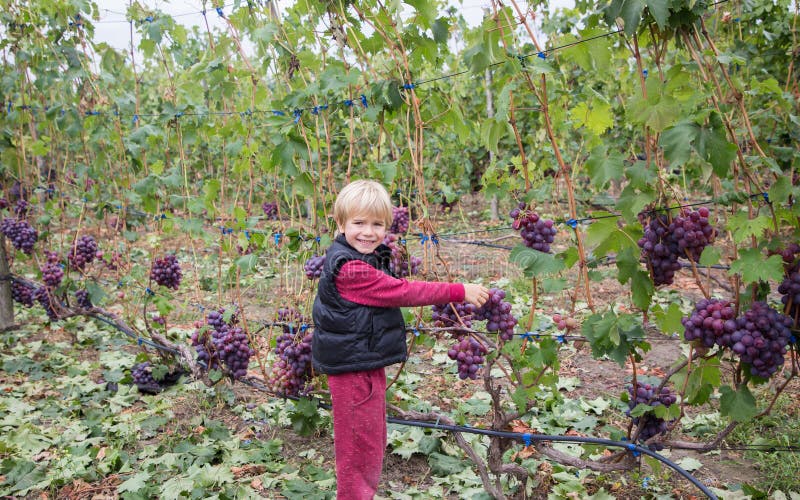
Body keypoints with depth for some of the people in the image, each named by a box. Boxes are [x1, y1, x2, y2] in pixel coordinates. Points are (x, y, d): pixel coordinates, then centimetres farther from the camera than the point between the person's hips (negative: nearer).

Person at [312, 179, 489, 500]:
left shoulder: (367, 258, 8)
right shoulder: (352, 270, -25)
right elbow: (404, 292, -26)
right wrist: (460, 292, -23)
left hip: (367, 365, 11)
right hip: (353, 369, -10)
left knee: (371, 441, 23)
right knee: (360, 448, 3)